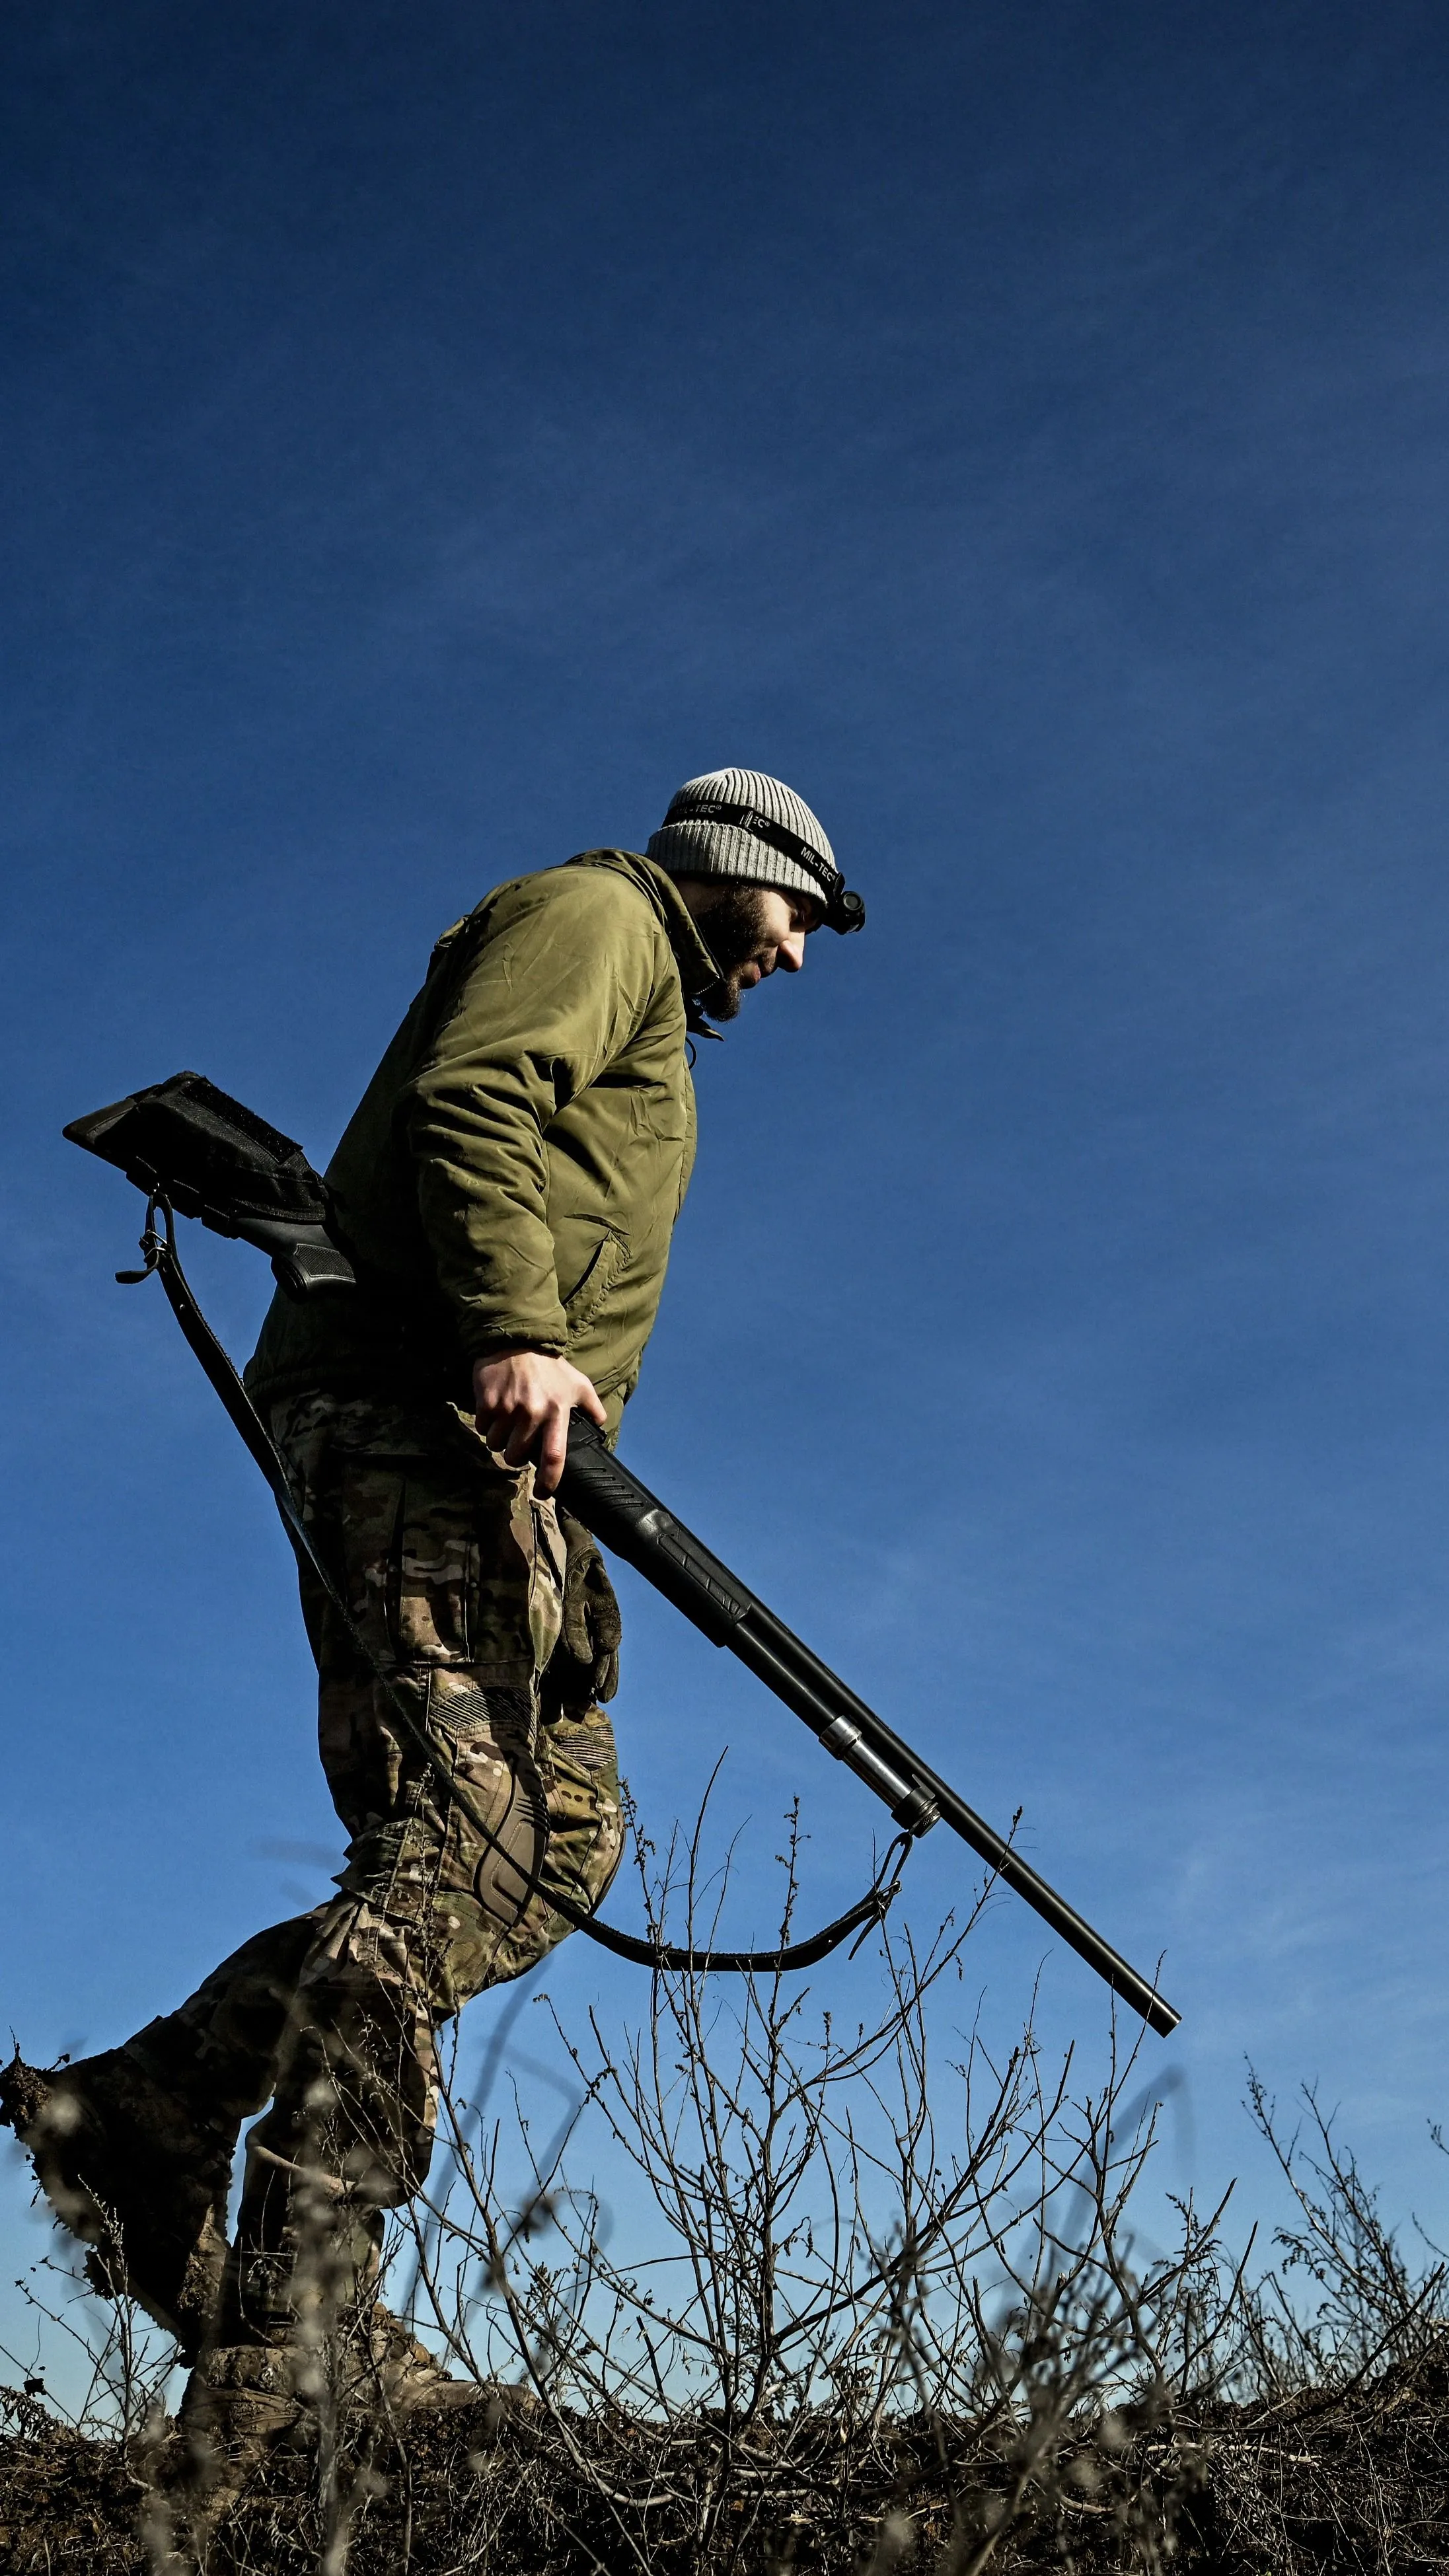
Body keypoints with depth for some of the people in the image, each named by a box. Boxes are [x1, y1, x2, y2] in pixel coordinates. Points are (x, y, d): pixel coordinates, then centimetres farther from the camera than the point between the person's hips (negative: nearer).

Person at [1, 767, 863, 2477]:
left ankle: (137, 2121, -3)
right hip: (425, 1406, -10)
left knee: (562, 1837, 3)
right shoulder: (597, 916, 6)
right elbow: (471, 1101, -14)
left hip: (494, 1450, 10)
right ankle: (281, 2367, -21)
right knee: (455, 1848, -18)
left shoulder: (640, 1022, 36)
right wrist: (512, 1331, -28)